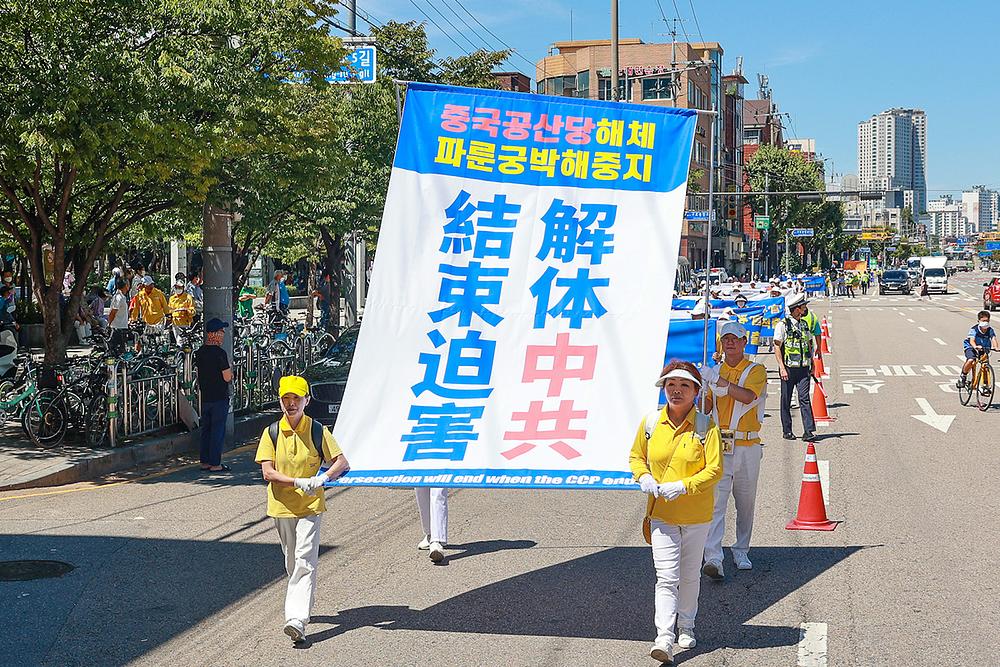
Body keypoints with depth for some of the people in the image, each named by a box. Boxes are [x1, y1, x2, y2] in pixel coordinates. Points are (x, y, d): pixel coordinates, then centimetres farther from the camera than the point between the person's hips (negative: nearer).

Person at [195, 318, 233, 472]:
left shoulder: (200, 352, 7)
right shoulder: (220, 353, -17)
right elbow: (227, 377, -17)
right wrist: (230, 373, 3)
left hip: (205, 397, 7)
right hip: (219, 397, -7)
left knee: (206, 429, 13)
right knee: (218, 430, -2)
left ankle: (205, 462, 17)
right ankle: (215, 464, 0)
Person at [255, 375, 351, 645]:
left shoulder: (317, 431, -2)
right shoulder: (271, 433, 2)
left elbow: (342, 462, -3)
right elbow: (267, 472, -6)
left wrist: (321, 479, -21)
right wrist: (298, 482, -20)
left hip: (311, 506, -3)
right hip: (282, 506, 3)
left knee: (304, 561, -14)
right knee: (291, 562, 15)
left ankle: (297, 619, -22)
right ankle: (302, 605, 35)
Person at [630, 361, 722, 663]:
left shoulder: (705, 425, -10)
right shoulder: (651, 423, -2)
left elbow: (714, 470, -12)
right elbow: (636, 456, 12)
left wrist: (682, 486, -23)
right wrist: (644, 477, -9)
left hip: (696, 514, 0)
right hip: (661, 513, 1)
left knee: (690, 575, 15)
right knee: (666, 577, -8)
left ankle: (686, 627, 35)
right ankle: (664, 639, -14)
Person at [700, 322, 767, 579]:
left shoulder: (756, 371, 0)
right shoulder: (714, 371, 12)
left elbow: (747, 396, -20)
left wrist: (718, 380, -25)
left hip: (747, 447, -1)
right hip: (719, 445, 1)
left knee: (746, 503, 11)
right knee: (715, 502, -12)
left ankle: (741, 551, 27)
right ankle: (713, 558, -19)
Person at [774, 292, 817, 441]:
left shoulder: (804, 324, 13)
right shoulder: (783, 324, -6)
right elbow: (777, 347, -7)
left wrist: (812, 365, 18)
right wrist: (782, 367, -14)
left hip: (803, 369, 4)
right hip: (788, 368, -4)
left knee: (804, 398, -5)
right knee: (786, 401, 5)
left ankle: (809, 431, -10)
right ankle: (786, 431, 14)